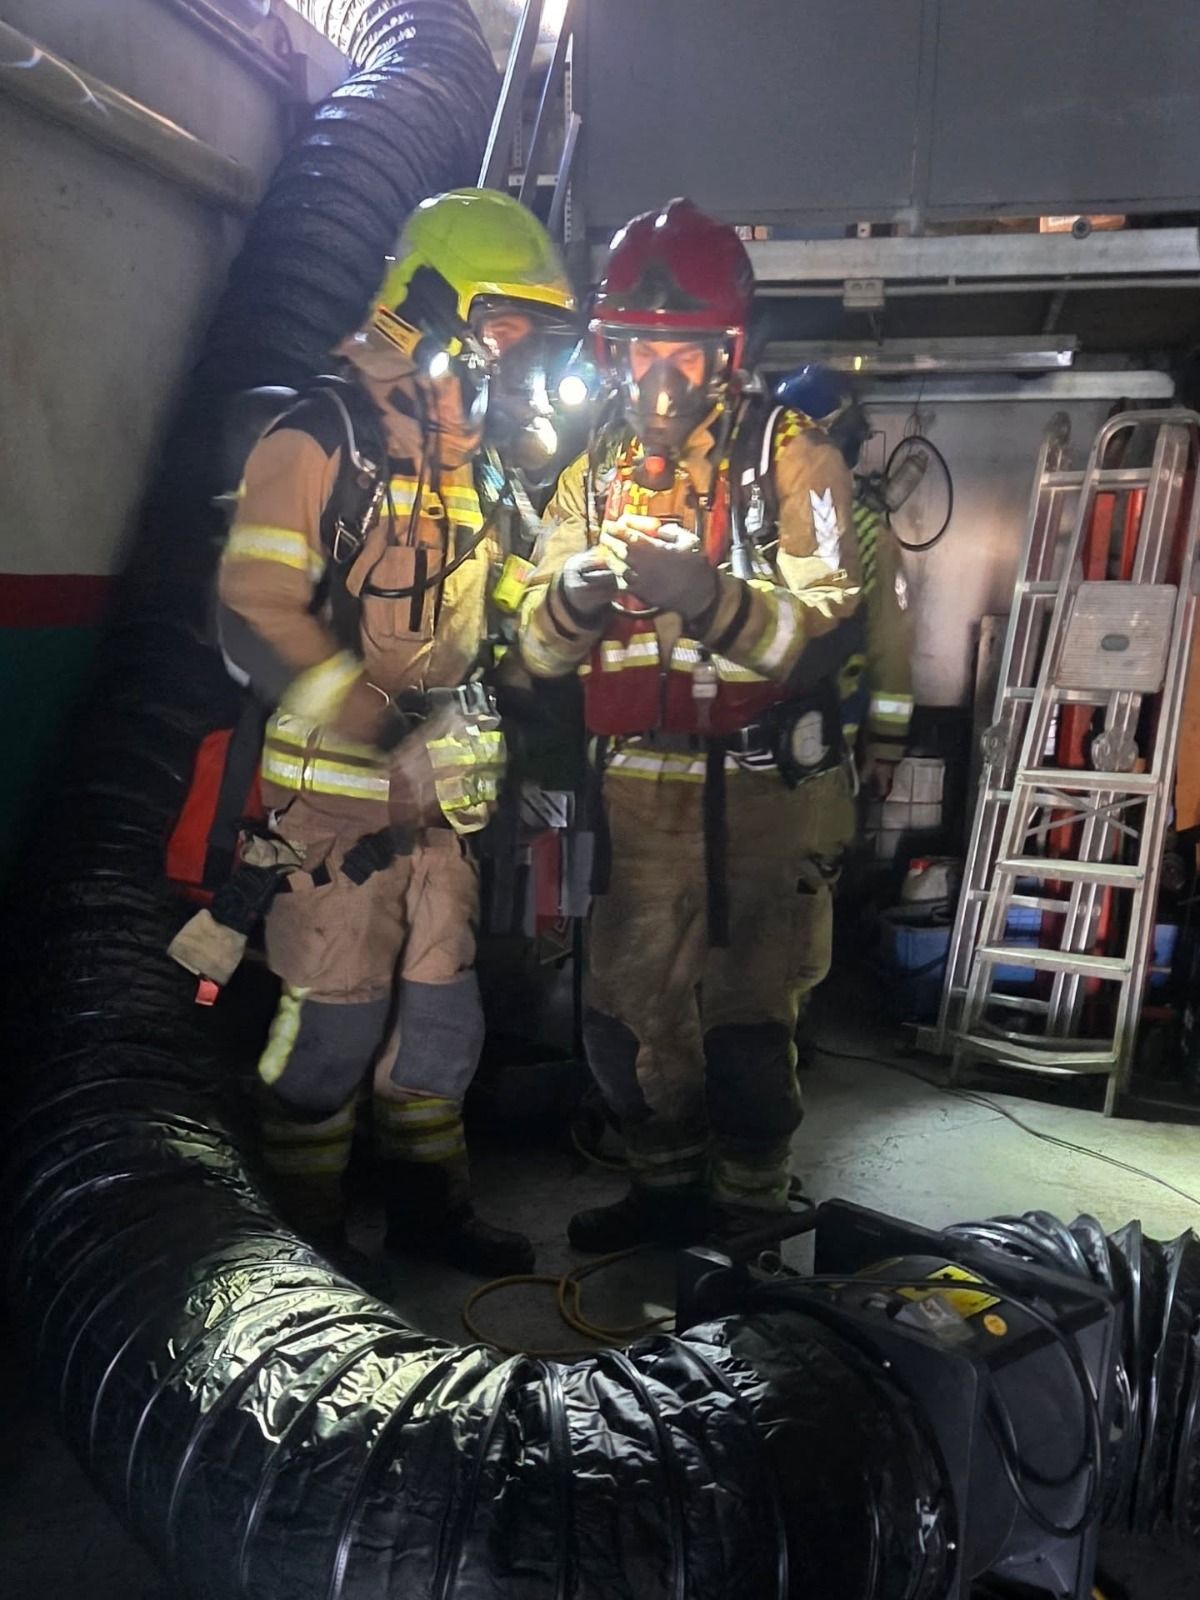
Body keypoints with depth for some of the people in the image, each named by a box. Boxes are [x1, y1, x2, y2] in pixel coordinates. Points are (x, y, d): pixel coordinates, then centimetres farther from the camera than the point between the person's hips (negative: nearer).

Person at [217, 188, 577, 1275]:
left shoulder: (475, 461, 15)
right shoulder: (323, 438, -12)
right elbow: (257, 619, -20)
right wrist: (393, 737, -25)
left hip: (440, 794, 8)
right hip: (337, 792, -8)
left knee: (442, 1016, 14)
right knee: (335, 1023, -1)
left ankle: (430, 1205, 31)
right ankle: (306, 1238, 18)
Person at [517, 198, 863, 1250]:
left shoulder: (792, 459, -4)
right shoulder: (595, 475, 12)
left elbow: (830, 632, -16)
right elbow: (539, 651, 4)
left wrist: (709, 600, -32)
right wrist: (571, 600, -18)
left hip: (761, 785, -5)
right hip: (638, 792, 5)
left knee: (745, 1025, 0)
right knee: (627, 1012, 11)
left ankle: (747, 1217, 21)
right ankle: (669, 1190, 32)